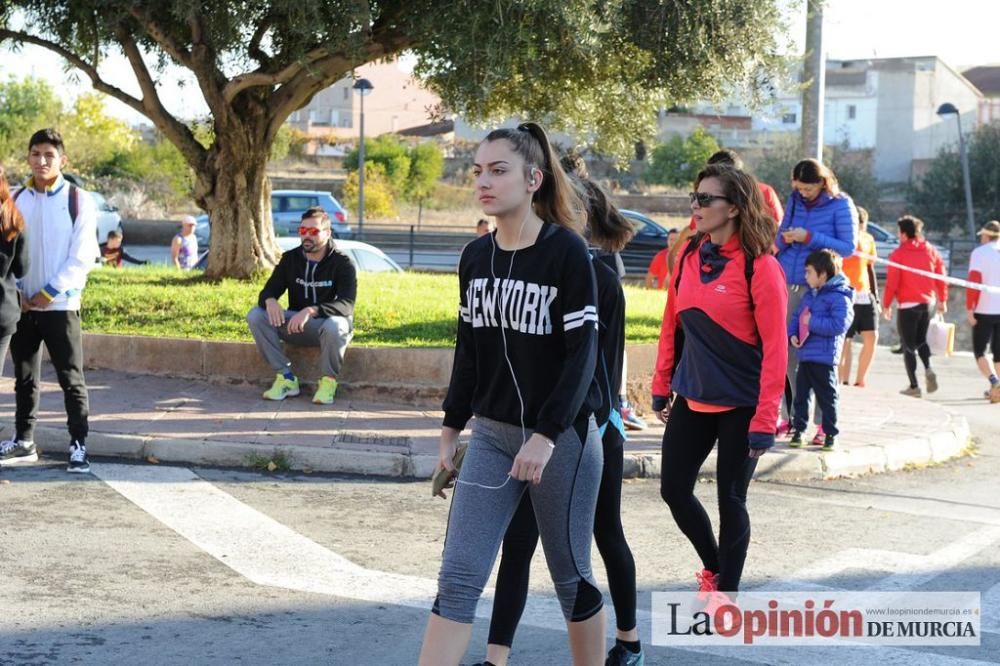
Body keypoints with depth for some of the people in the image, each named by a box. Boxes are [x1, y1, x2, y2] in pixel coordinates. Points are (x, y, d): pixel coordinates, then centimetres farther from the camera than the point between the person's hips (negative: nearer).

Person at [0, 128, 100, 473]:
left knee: (71, 378, -3)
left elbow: (83, 257, -7)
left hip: (60, 304, -4)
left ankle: (78, 445, 1)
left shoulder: (79, 200, -4)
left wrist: (50, 292, -12)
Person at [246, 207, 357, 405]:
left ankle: (329, 381, -15)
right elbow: (268, 291, -1)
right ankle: (286, 378, -15)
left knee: (334, 326, -41)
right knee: (256, 316, -20)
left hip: (329, 323, -4)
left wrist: (311, 311, -41)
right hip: (296, 325, 4)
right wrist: (270, 301, -29)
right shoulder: (290, 259, 2)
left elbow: (346, 305, -24)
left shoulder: (342, 263, -12)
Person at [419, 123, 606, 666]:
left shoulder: (567, 251, -12)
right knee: (458, 577, -3)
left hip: (563, 437, -5)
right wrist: (450, 431, 15)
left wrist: (546, 436, -23)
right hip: (491, 435, 5)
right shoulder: (475, 256, 5)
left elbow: (582, 352, -16)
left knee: (570, 576, 9)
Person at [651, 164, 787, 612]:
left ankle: (725, 592, 18)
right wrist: (661, 387, 11)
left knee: (730, 498, 2)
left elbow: (774, 348, -16)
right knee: (674, 488, 8)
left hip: (740, 406, -6)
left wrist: (764, 420, -19)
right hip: (692, 399, 6)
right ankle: (713, 565, 32)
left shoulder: (759, 267, -15)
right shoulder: (689, 258, 4)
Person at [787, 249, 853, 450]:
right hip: (804, 354, 7)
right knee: (801, 395, 10)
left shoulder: (839, 297, -12)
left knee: (826, 397, 2)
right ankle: (798, 430, 18)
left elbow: (839, 324, -23)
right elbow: (796, 316, 19)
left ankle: (831, 434, 12)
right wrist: (792, 334, 1)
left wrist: (813, 322, -19)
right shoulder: (809, 295, 13)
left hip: (824, 358, -7)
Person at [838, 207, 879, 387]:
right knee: (844, 340, -6)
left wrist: (875, 296, 19)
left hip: (865, 296, 6)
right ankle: (843, 381, 3)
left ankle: (860, 381, 11)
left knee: (872, 338, 0)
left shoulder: (868, 239, 11)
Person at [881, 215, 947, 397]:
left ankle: (914, 385, 1)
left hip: (907, 305, -5)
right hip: (927, 302, 5)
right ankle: (928, 369, -4)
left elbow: (892, 282, -11)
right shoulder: (930, 251, 4)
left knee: (908, 345, 4)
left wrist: (886, 305, -2)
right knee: (921, 340, 21)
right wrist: (942, 300, 16)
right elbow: (941, 277, 6)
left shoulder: (899, 254, -10)